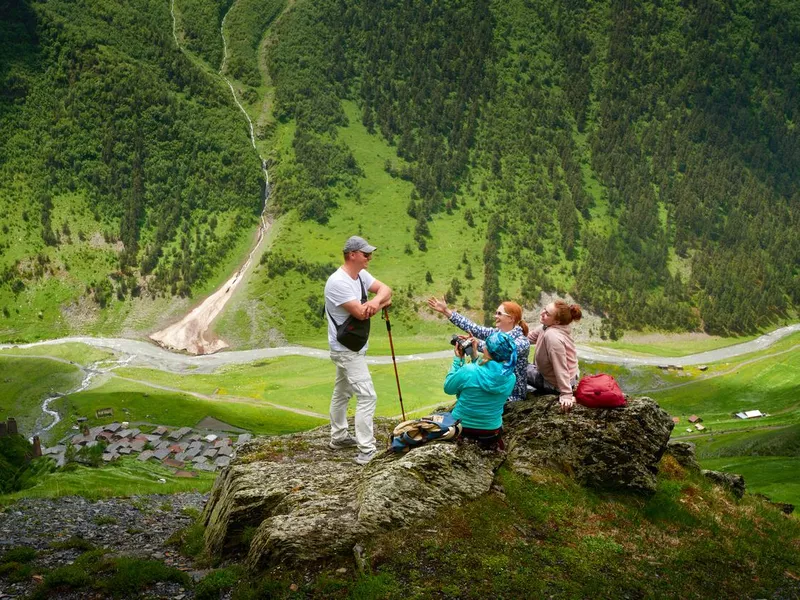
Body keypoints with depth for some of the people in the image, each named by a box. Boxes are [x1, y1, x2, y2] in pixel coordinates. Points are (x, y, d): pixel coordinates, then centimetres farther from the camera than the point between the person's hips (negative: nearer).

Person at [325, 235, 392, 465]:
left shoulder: (361, 275, 4)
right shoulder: (338, 282, -25)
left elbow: (385, 289, -3)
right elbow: (361, 313, -28)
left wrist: (376, 301, -25)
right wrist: (382, 302, -11)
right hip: (348, 350, -10)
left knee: (342, 393, 22)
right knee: (367, 396, -12)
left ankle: (339, 437, 36)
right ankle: (365, 451, -11)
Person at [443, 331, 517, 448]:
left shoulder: (468, 370, -23)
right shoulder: (510, 378, -11)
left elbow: (448, 388, -6)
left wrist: (458, 359, -2)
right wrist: (475, 355, 6)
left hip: (461, 427, -3)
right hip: (492, 431, 3)